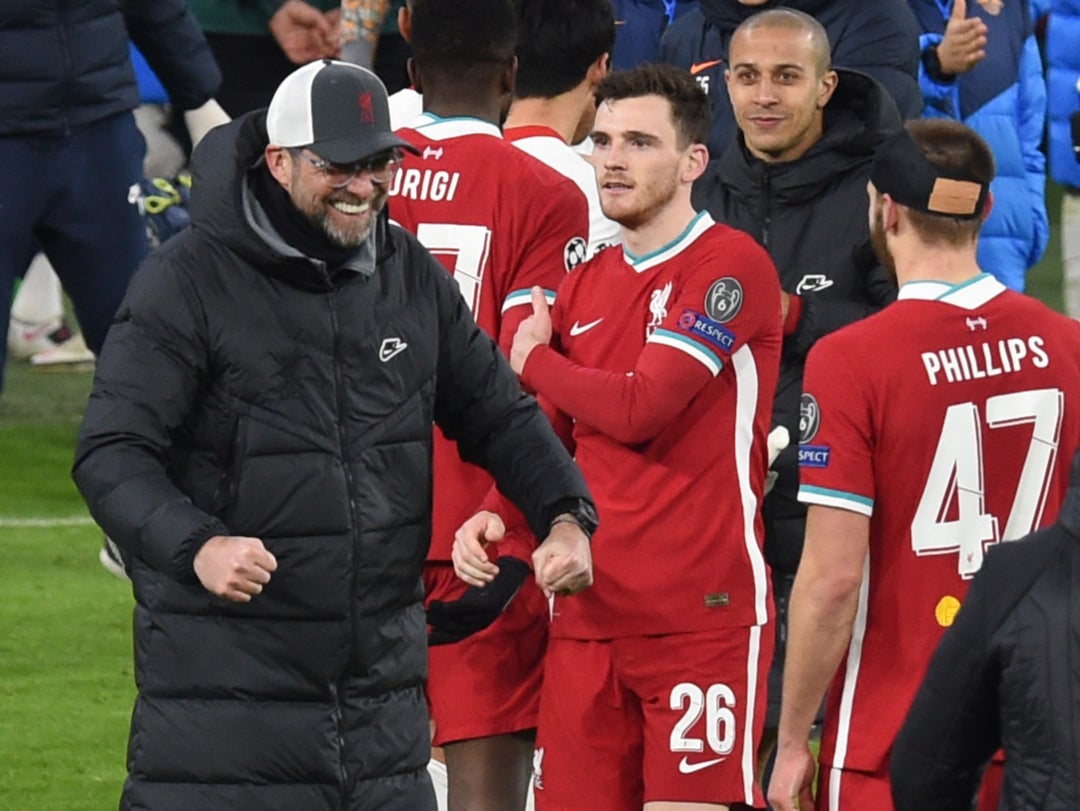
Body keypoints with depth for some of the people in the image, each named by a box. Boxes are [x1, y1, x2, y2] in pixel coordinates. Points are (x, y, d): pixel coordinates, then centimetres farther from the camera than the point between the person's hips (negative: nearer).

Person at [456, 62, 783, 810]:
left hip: (705, 612, -7)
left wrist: (531, 360, 3)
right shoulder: (586, 287, 16)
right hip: (589, 613, 7)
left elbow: (639, 410, -14)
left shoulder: (732, 265, -6)